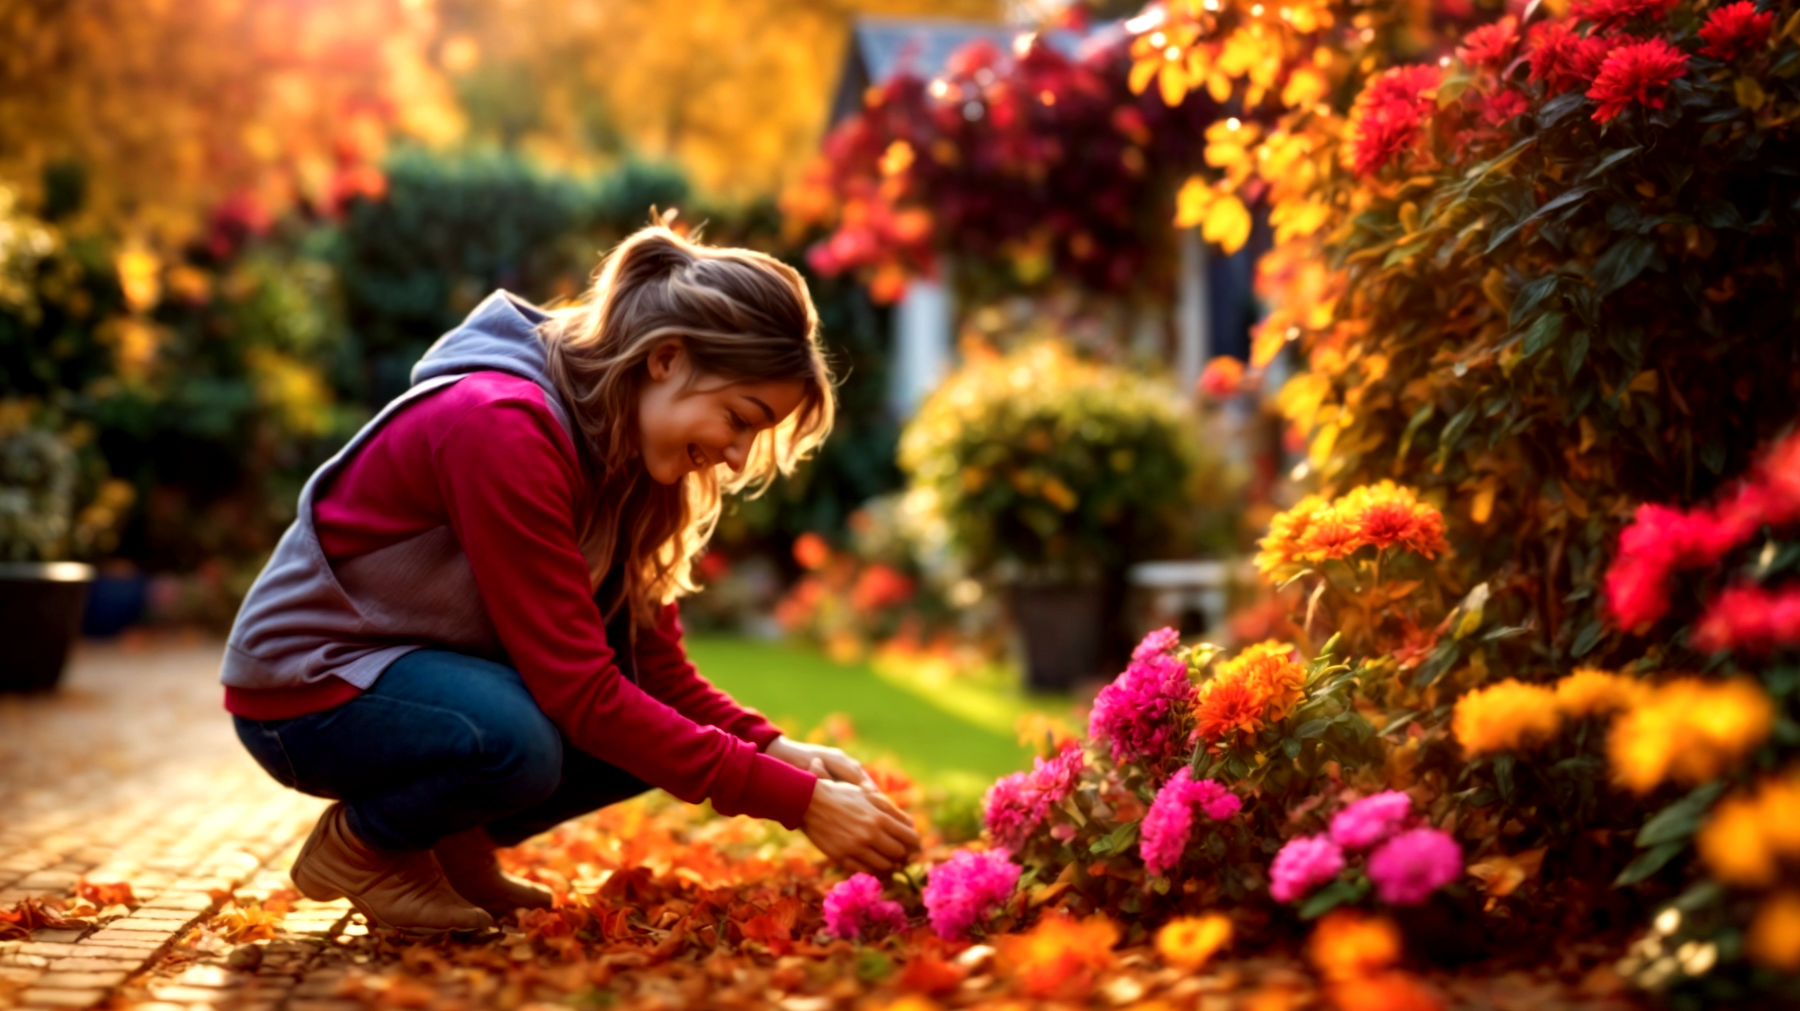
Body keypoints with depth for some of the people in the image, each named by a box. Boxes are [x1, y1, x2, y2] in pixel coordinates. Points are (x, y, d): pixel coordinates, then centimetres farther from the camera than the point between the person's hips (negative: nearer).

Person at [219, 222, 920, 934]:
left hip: (429, 666, 8)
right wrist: (796, 802, -33)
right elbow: (582, 691, -32)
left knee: (651, 725, -13)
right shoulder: (501, 427, -29)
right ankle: (355, 845, -6)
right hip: (307, 686, -8)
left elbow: (656, 668, -2)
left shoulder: (621, 450, -2)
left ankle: (457, 843, 6)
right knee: (519, 739, -36)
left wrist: (778, 751, -21)